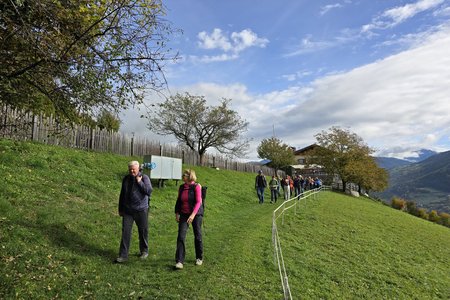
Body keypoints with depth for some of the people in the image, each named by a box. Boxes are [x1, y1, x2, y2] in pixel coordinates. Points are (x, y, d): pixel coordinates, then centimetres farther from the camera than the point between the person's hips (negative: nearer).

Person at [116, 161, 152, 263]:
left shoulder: (144, 178, -6)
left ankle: (144, 251, 28)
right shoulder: (126, 179, 7)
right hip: (127, 210, 3)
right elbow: (122, 195, 15)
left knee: (143, 231, 9)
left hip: (141, 210, -3)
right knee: (125, 232, -1)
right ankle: (123, 255, 7)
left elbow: (149, 192, -18)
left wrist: (139, 182, -20)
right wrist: (120, 209, 17)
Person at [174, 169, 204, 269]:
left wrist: (193, 214, -27)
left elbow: (198, 202, -18)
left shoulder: (196, 187, -11)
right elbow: (178, 201, 14)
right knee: (181, 237, -6)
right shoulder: (181, 187, 5)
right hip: (184, 214, 4)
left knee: (197, 236, 8)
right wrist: (177, 213, 11)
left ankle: (199, 258, 28)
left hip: (196, 214, -4)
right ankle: (179, 261, 0)